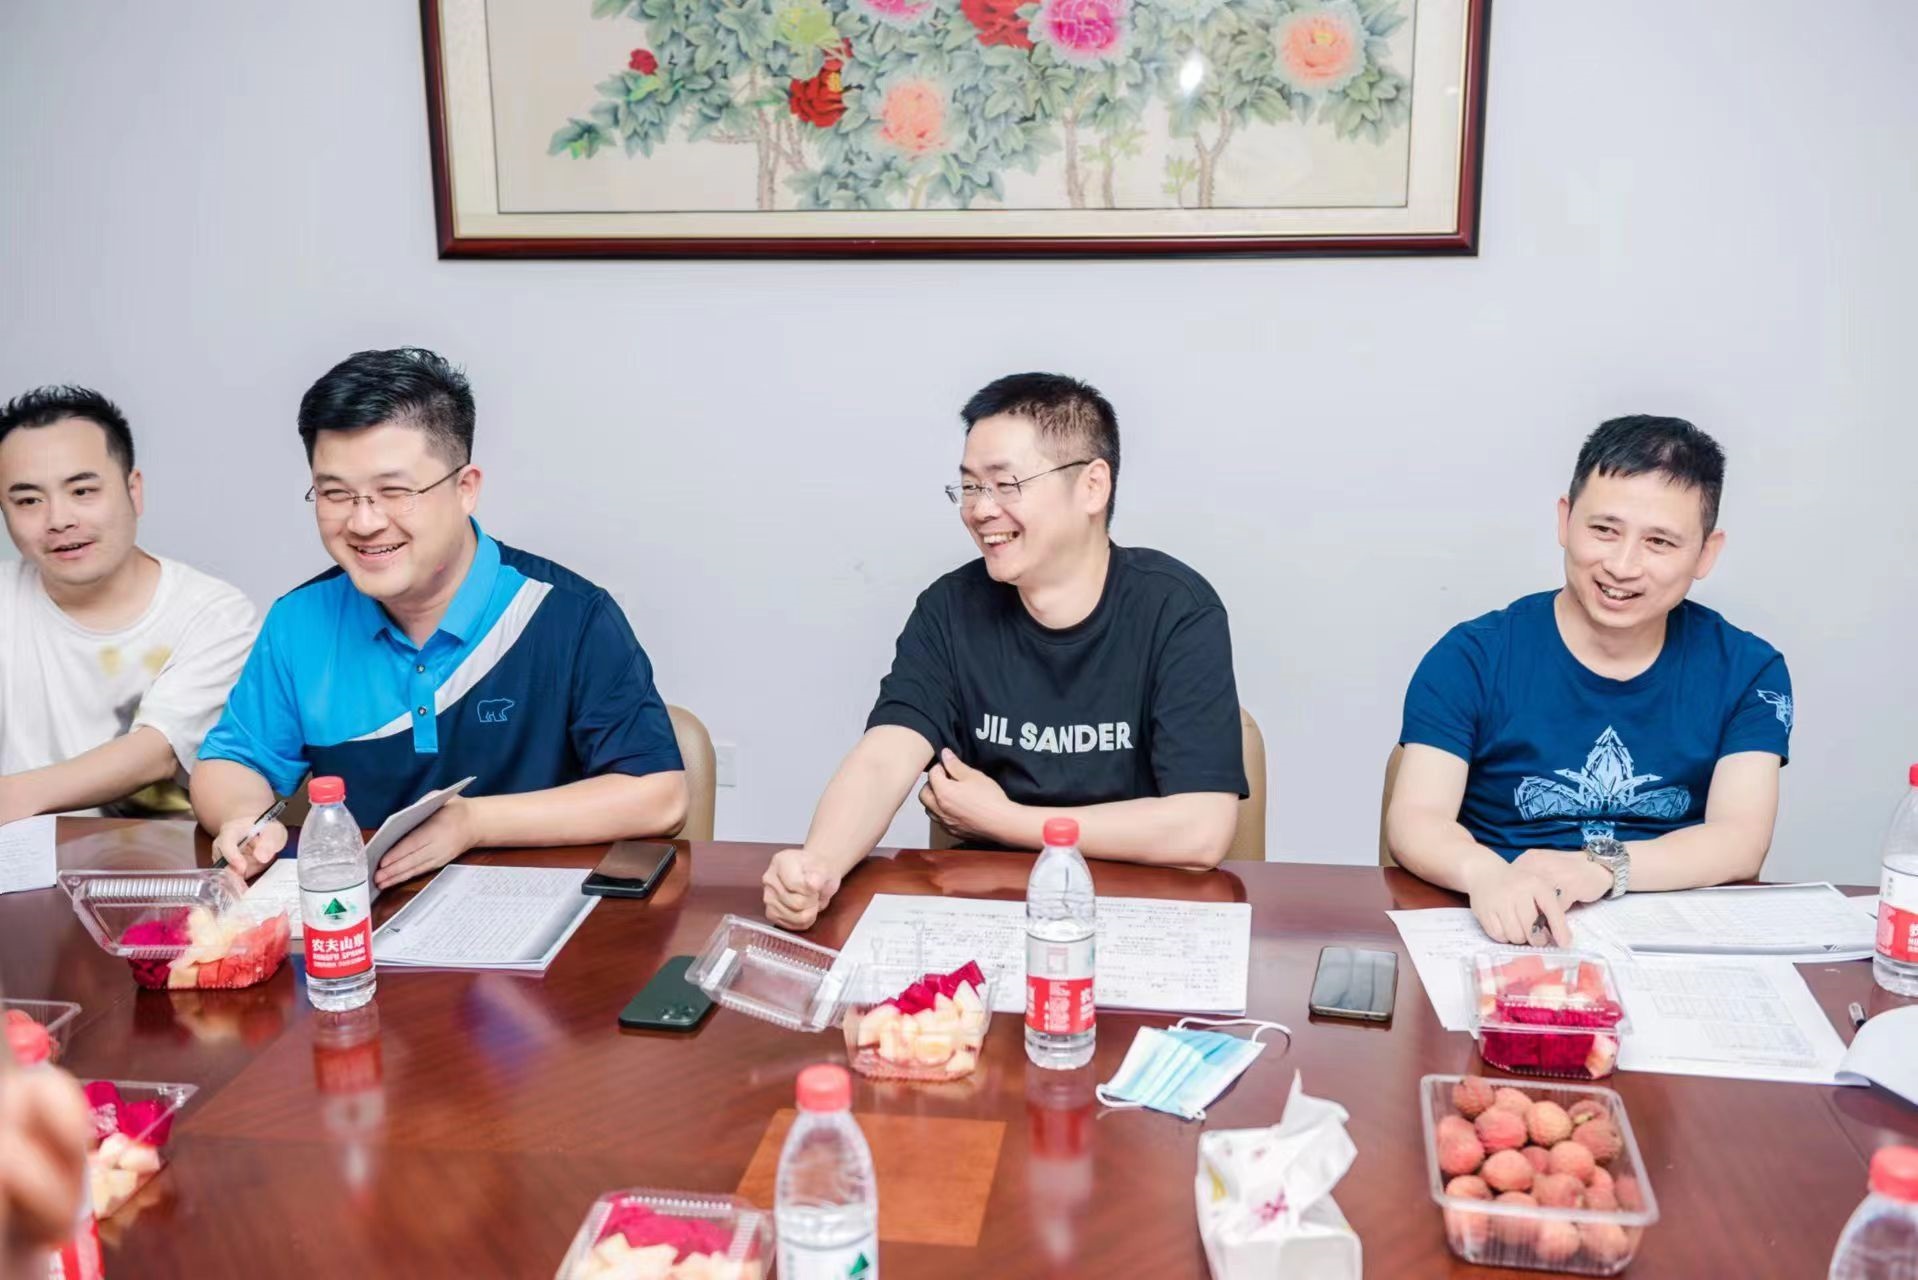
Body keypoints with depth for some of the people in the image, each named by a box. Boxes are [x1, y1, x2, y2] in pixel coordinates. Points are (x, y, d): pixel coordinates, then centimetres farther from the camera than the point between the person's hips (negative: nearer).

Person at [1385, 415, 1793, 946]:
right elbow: (1415, 819, -9)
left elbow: (1741, 840, -4)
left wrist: (1602, 867, -23)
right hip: (1507, 939, -2)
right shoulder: (1472, 659, 1)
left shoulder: (1747, 671, 7)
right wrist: (1485, 874, -32)